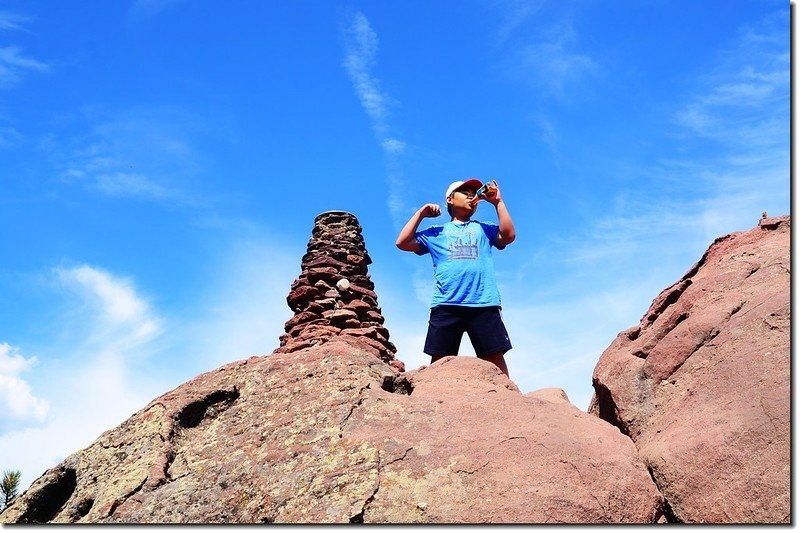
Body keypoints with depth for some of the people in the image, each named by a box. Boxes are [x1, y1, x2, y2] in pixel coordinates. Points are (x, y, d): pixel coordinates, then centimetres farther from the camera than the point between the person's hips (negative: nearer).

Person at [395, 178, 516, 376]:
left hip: (484, 304, 0)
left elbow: (508, 236, 6)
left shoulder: (483, 229, 25)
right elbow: (402, 242, 15)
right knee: (439, 360, -5)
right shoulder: (437, 232, 23)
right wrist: (420, 213, 14)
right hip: (446, 305, 0)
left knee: (495, 356, -7)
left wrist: (498, 202, 9)